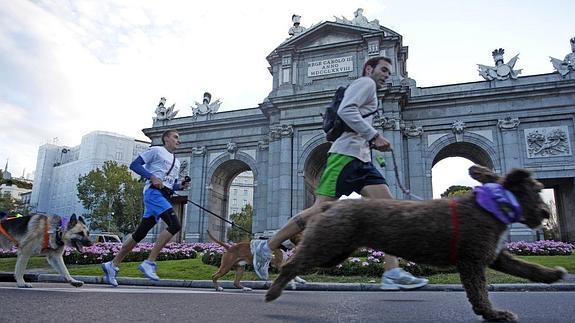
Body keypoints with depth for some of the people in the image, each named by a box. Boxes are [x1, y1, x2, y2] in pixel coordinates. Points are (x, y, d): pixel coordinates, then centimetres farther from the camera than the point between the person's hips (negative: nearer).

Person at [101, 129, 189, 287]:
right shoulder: (156, 150, 5)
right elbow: (134, 164, -2)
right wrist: (152, 176, -14)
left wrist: (181, 186, 6)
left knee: (140, 234, 7)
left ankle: (113, 265, 16)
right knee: (175, 224, -24)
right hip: (153, 192, -8)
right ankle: (149, 263, -22)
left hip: (164, 197, 8)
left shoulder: (176, 162, 27)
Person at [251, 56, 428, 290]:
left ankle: (392, 273, -10)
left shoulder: (369, 92, 32)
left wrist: (373, 144, 16)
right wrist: (374, 135, -13)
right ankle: (265, 248, -2)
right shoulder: (365, 82, 5)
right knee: (321, 211, -13)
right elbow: (345, 111, -14)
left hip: (362, 160, 10)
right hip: (345, 155, -10)